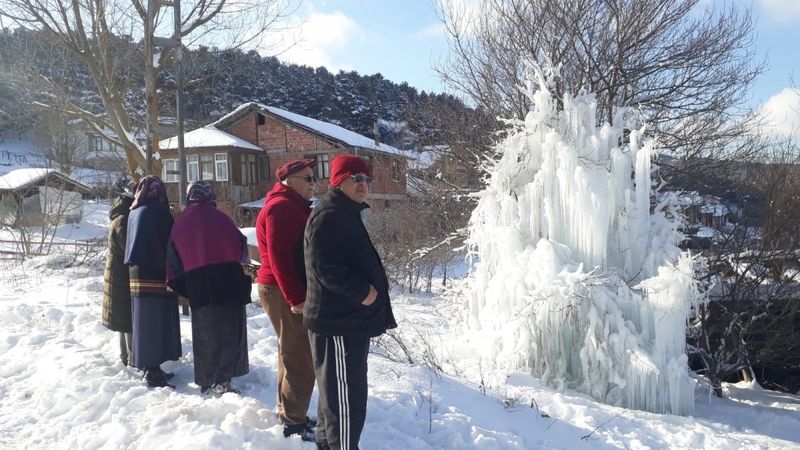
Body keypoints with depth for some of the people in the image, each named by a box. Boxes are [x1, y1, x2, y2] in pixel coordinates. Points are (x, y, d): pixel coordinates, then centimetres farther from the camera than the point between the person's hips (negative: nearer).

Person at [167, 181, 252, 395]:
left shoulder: (179, 223, 10)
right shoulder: (217, 217, -7)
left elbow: (174, 259, 14)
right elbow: (239, 244, -7)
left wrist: (181, 285, 23)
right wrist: (241, 259, 14)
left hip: (197, 284, 5)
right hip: (226, 280, -5)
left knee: (205, 333, 15)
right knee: (228, 332, 1)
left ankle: (207, 380, 23)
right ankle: (219, 381, -5)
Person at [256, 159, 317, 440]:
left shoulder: (293, 207, 19)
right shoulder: (282, 207, -15)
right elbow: (279, 257, -23)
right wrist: (296, 297, -24)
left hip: (289, 292, 11)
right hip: (286, 294, -11)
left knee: (293, 355, 17)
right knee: (300, 358, -6)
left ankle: (290, 415, 28)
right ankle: (295, 423, 3)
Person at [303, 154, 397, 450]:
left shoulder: (346, 213, 18)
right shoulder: (329, 214, -16)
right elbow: (324, 267, -26)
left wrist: (370, 289, 13)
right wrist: (361, 292, -19)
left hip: (347, 319, 11)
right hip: (338, 321, -11)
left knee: (336, 392, 22)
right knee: (347, 396, -6)